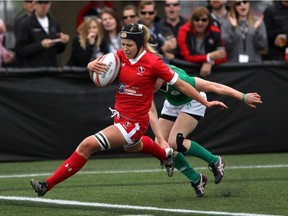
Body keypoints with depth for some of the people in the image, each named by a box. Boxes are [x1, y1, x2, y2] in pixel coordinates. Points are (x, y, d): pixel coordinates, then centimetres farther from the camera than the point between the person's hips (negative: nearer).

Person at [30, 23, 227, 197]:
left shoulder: (153, 63, -20)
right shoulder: (121, 56, -5)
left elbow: (181, 85, -10)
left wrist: (205, 102, -6)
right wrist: (92, 67, -29)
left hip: (135, 122, -8)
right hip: (120, 116, 8)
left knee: (87, 145, -19)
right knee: (132, 146, 39)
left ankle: (48, 185, -14)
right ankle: (165, 154, 70)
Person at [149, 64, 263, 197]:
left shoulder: (178, 79, -40)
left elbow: (213, 87, -33)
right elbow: (151, 113, -26)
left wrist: (243, 97, -27)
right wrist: (161, 139, -37)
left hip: (192, 102, -6)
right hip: (172, 104, 6)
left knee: (174, 142, -25)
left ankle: (215, 161, -4)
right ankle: (196, 179, 9)